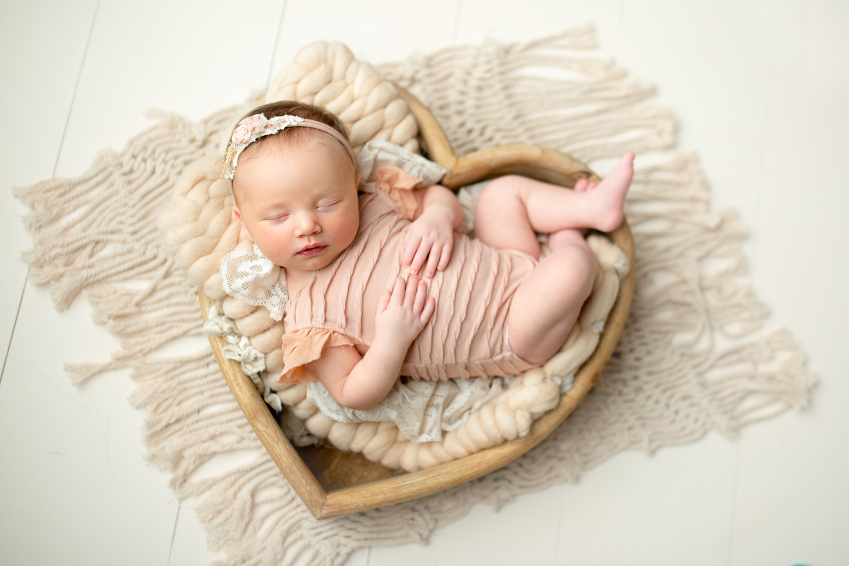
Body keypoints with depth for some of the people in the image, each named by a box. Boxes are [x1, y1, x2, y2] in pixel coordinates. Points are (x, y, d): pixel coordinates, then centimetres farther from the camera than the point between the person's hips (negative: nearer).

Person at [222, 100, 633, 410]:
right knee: (571, 271, -26)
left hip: (503, 264, 7)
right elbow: (353, 395, -16)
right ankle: (566, 242, 7)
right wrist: (393, 339, -33)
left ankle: (592, 207, 20)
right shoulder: (309, 314, -20)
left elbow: (439, 195, 8)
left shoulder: (371, 197, -5)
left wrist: (437, 216, -17)